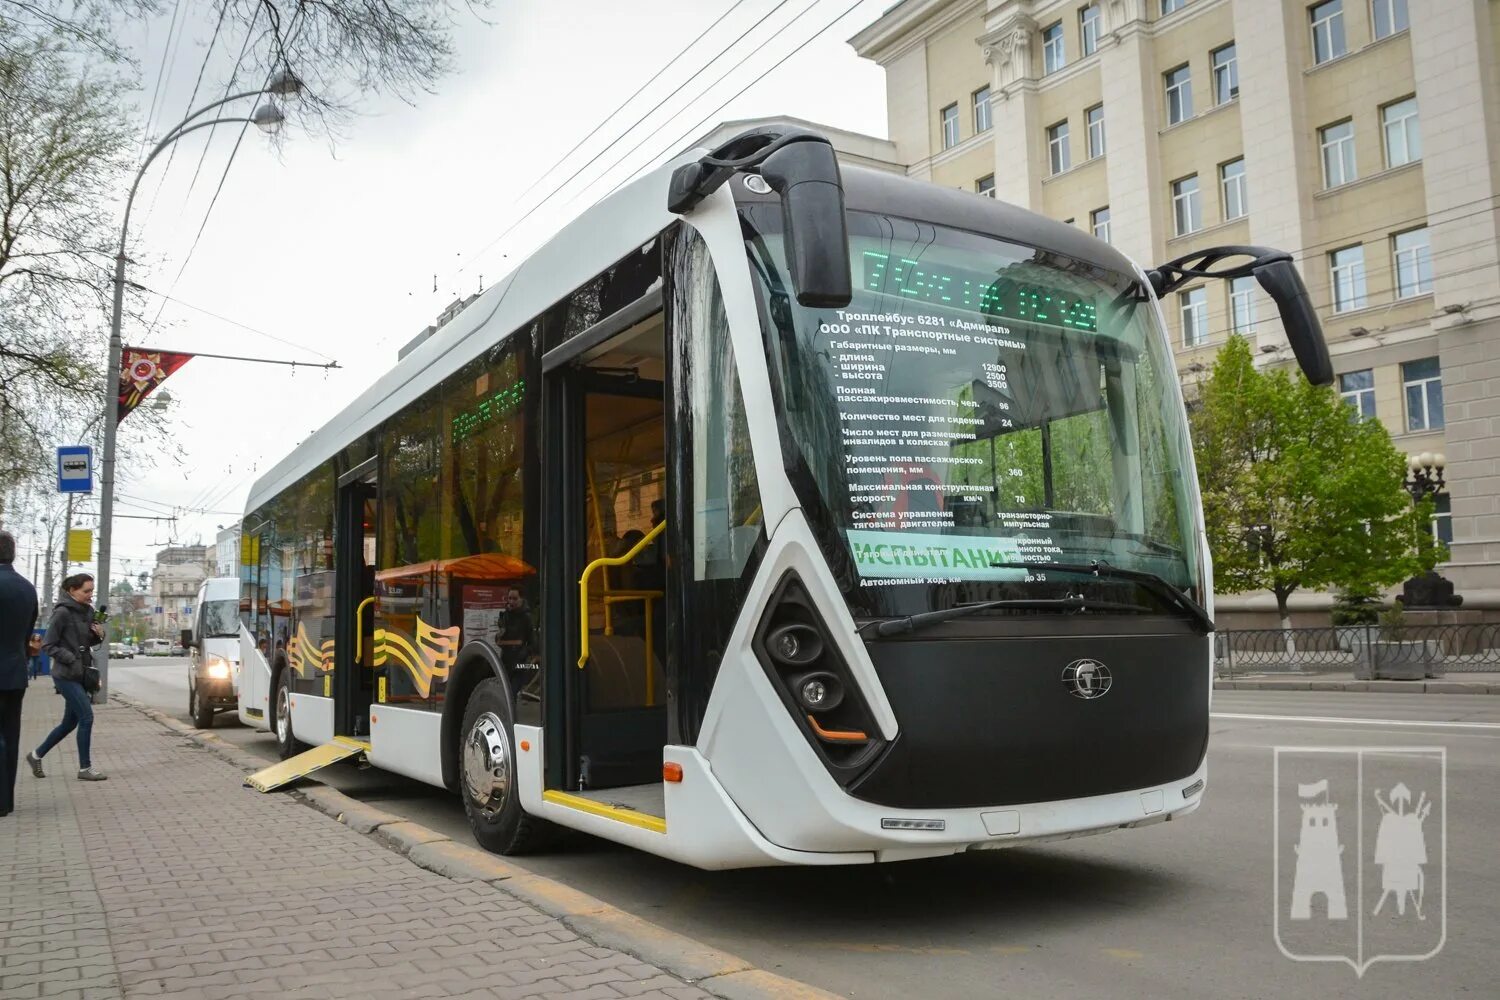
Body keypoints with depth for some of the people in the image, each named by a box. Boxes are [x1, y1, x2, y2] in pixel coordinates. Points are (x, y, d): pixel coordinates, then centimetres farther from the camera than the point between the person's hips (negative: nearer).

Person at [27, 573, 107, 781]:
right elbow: (48, 645, -13)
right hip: (66, 676, -8)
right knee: (86, 717, -9)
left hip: (80, 675, 8)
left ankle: (36, 755, 32)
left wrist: (99, 635, -2)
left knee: (70, 722, 14)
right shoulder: (62, 612, -14)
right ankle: (85, 768, 0)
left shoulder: (87, 611, 8)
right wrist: (72, 660, -19)